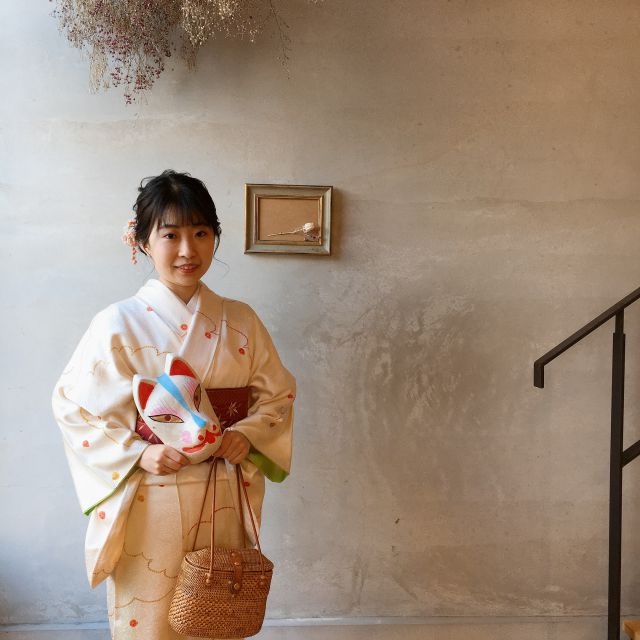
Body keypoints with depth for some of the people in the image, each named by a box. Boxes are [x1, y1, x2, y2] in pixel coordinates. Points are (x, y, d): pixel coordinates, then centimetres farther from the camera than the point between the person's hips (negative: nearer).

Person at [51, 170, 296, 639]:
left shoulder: (241, 322, 2)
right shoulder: (119, 324, -8)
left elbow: (278, 393, 9)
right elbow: (73, 407, -6)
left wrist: (248, 434, -10)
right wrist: (139, 454, -18)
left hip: (223, 506, 3)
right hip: (147, 507, -3)